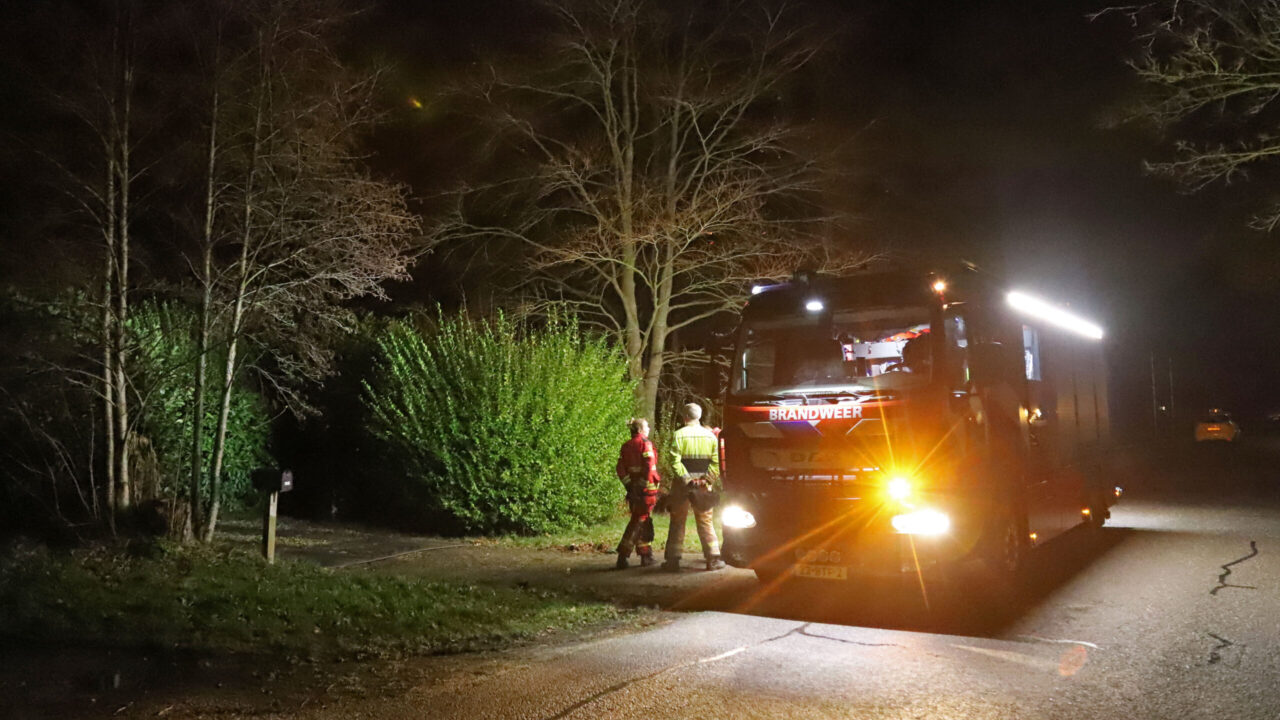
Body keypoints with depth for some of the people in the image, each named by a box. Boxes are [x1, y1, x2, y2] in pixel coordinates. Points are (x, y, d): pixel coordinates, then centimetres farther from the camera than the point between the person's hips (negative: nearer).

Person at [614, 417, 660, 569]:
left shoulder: (626, 446, 10)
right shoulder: (645, 443, -8)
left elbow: (620, 469, 4)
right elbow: (649, 466, -17)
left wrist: (628, 484, 3)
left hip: (633, 487, 7)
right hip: (646, 488, -6)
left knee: (642, 521, 16)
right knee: (639, 521, -4)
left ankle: (646, 555, 21)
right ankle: (623, 555, -9)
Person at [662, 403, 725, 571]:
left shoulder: (679, 435, -5)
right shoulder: (710, 435, 4)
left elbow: (675, 461, -14)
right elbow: (716, 461, -2)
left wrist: (686, 479, -14)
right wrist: (708, 480, -3)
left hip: (683, 484, -2)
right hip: (704, 485, 2)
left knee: (678, 522, 7)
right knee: (705, 522, 11)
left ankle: (673, 560, 9)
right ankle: (713, 559, 6)